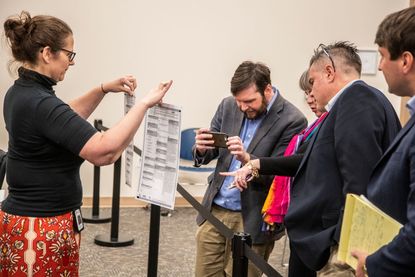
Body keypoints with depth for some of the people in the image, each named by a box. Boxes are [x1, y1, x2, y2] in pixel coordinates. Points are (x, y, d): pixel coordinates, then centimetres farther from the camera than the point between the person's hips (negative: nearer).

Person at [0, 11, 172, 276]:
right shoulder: (39, 103, -25)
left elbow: (67, 118, 24)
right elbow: (104, 151, -32)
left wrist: (104, 89, 13)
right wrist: (144, 104, -22)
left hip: (24, 219, 10)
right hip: (44, 229, -10)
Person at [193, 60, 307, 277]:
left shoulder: (292, 120, -13)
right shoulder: (228, 106, 3)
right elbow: (206, 156, 8)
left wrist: (247, 158, -30)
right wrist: (201, 148, -16)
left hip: (251, 220, -5)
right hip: (214, 210, 5)